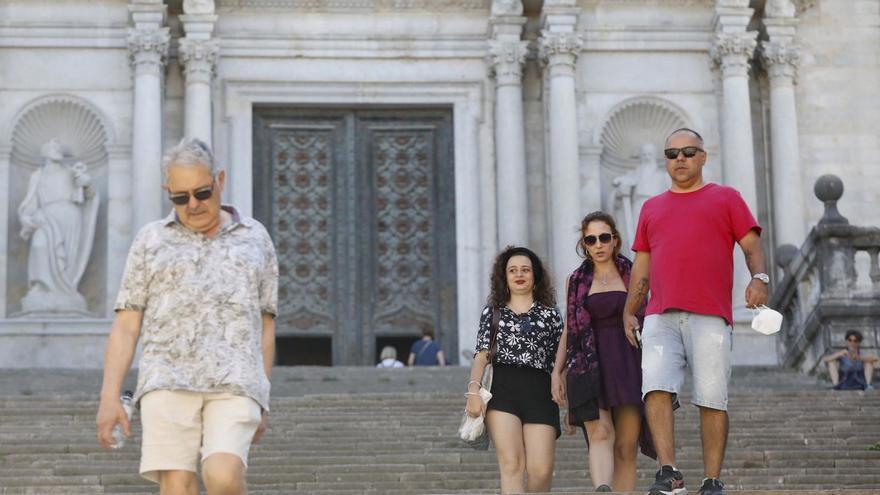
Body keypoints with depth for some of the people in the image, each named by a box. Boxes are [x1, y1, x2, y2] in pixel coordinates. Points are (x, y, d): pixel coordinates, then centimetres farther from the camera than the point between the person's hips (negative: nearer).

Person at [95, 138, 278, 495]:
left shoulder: (255, 238, 14)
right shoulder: (151, 241, 11)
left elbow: (265, 325, 15)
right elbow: (125, 326, 7)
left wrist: (261, 401, 10)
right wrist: (109, 398, -3)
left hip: (233, 384, 0)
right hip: (170, 382, 0)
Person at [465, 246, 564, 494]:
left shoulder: (550, 314, 18)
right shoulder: (493, 311, 19)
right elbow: (481, 355, 11)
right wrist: (474, 390, -6)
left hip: (539, 391, 0)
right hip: (501, 389, 0)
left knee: (541, 470, -12)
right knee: (512, 464, -15)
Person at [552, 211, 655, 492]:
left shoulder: (632, 276, 12)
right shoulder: (577, 281, 15)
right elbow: (569, 329, 16)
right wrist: (557, 371, 7)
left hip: (629, 363, 1)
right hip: (590, 369, -1)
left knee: (626, 446, -2)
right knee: (600, 434, -21)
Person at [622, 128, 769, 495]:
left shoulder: (725, 198, 16)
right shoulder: (652, 208, 25)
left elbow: (752, 246, 7)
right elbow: (642, 266, 24)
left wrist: (759, 278, -12)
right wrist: (629, 312, 14)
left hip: (710, 317, -2)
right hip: (661, 317, 2)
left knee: (712, 399, -7)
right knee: (656, 388, -17)